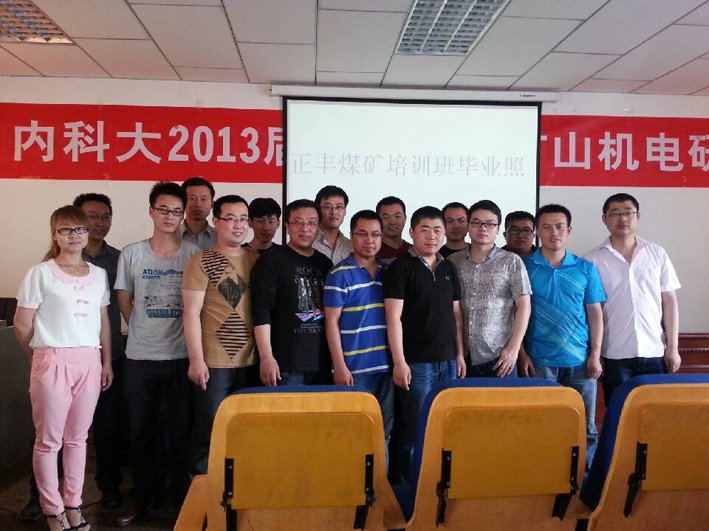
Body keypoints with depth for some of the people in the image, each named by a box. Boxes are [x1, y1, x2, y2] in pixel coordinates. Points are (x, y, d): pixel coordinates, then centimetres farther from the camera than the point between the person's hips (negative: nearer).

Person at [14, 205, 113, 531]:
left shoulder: (99, 275, 10)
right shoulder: (40, 274, -3)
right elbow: (22, 324, -1)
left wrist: (107, 362, 9)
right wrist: (40, 357, 7)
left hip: (89, 362, 4)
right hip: (53, 362, -3)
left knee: (77, 438, 12)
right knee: (49, 440, 5)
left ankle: (73, 505, 24)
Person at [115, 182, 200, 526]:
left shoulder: (194, 254, -2)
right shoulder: (131, 254, 3)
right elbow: (124, 302, 11)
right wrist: (146, 330, 8)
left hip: (181, 355, -1)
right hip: (140, 357, 2)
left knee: (182, 430, 6)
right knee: (141, 431, 12)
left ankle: (184, 497, 21)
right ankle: (142, 496, 29)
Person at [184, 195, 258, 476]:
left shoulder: (256, 260, 9)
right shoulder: (201, 262, -4)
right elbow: (192, 313, -8)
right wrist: (196, 360, -12)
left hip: (250, 360, 4)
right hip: (214, 362, -4)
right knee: (209, 430, 4)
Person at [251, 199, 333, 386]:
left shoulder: (325, 263, 15)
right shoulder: (271, 260, -2)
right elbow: (261, 311, -10)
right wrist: (266, 357, -17)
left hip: (323, 365, 5)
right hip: (286, 367, -5)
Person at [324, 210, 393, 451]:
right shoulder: (340, 274, -6)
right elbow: (331, 322, -7)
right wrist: (340, 366, -12)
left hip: (386, 367, 5)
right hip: (354, 369, -5)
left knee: (383, 434, 13)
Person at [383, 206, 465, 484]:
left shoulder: (448, 268, 13)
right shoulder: (401, 267, -6)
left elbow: (456, 314, 16)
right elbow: (394, 318, -11)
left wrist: (460, 354, 11)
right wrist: (399, 362, -15)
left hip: (448, 361, 6)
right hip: (416, 362, -6)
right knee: (416, 430, 2)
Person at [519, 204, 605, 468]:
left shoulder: (585, 268, 7)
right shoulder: (524, 267, 1)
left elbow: (595, 313, 8)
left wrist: (595, 354, 1)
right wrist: (522, 354, -3)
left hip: (580, 360, 2)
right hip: (539, 361, -2)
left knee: (585, 427, 7)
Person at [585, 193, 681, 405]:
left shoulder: (657, 254, 6)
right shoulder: (594, 260, 0)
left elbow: (669, 301, 7)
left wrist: (672, 347, 2)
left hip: (654, 352, 2)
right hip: (615, 355, -1)